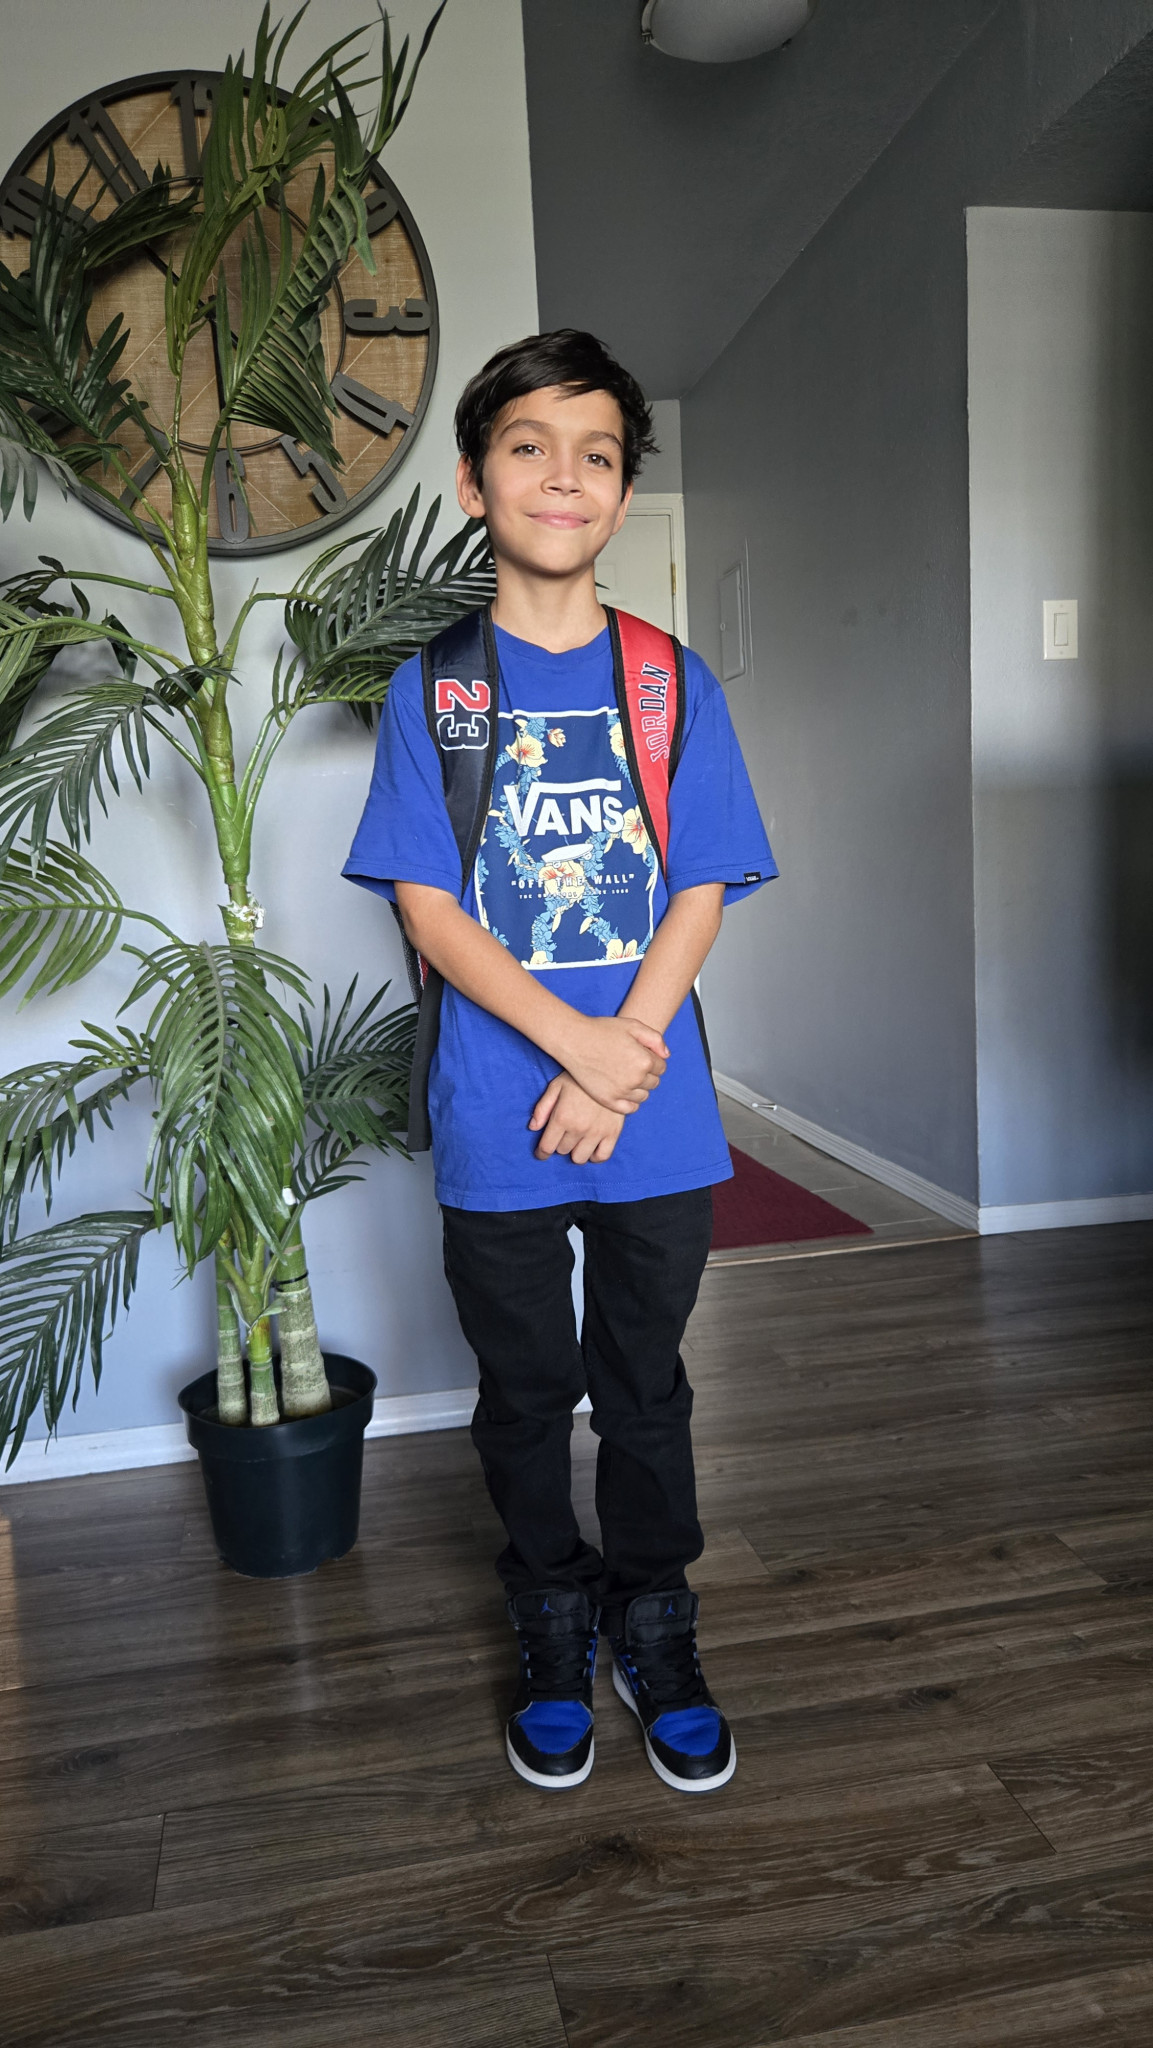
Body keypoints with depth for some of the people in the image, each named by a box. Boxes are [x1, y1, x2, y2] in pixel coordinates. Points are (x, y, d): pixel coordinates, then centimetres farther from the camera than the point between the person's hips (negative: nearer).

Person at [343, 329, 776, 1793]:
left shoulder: (672, 682, 4)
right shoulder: (431, 686, 1)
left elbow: (699, 894, -1)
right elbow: (426, 906, -6)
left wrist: (618, 1067, -13)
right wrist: (572, 1040, -17)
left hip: (657, 1119, 1)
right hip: (495, 1122, 0)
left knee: (644, 1385, 13)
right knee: (525, 1390, 13)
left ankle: (654, 1627, 35)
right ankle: (554, 1630, 35)